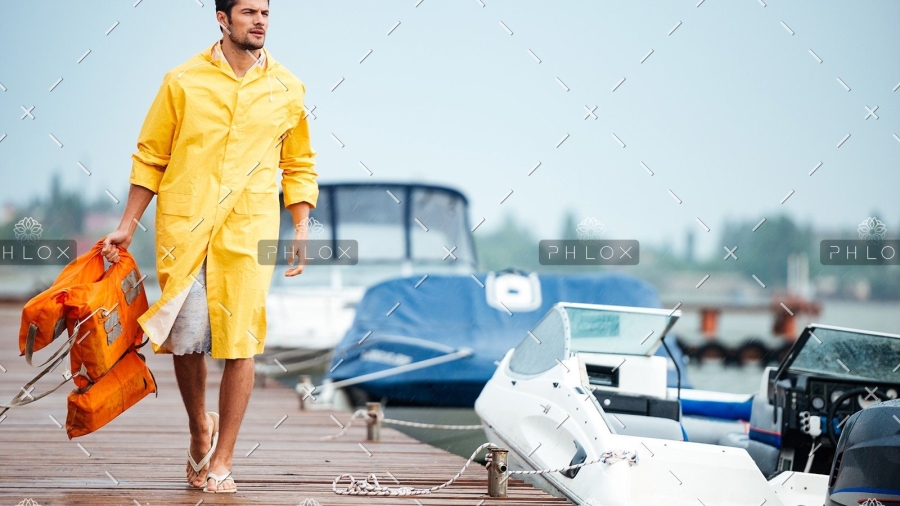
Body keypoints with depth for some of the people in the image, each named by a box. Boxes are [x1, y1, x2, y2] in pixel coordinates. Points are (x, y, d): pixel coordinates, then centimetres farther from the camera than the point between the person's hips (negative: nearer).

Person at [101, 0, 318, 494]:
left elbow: (299, 166, 15)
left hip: (248, 232, 1)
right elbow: (150, 157, 8)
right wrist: (127, 226, 6)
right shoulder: (184, 81, 2)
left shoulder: (286, 90, 7)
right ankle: (199, 427, 30)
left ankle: (222, 459, 7)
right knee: (185, 338, 1)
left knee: (239, 344, -4)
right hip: (182, 228, 0)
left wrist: (301, 231, 6)